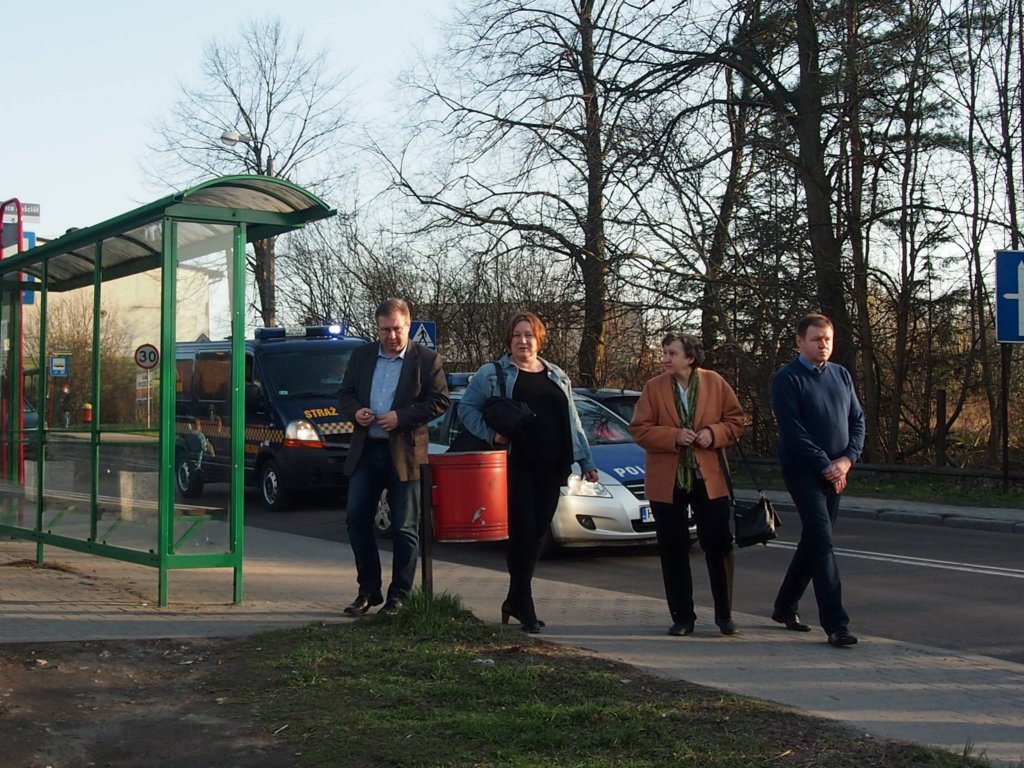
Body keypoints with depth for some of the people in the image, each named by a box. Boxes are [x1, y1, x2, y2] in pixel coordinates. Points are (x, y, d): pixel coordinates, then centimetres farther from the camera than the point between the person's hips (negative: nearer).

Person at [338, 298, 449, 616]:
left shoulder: (426, 359, -1)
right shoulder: (362, 356, 11)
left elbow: (439, 401, -6)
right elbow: (345, 393, 15)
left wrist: (401, 417, -16)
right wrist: (354, 411, -7)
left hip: (404, 453, -4)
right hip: (366, 450, 4)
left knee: (405, 528, 1)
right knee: (356, 519, 3)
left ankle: (398, 596, 10)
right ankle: (368, 590, 16)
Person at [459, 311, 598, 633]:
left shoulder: (557, 377, 17)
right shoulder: (492, 374, 3)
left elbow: (572, 423, 18)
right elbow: (467, 408, 2)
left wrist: (586, 461, 14)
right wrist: (491, 434, -11)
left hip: (550, 467, 5)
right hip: (515, 465, -5)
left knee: (537, 534, 6)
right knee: (523, 533, -7)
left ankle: (515, 600, 19)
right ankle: (524, 606, 2)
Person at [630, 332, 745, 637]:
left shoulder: (715, 383, 1)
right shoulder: (653, 388, 0)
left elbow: (736, 421, 6)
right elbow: (640, 429, -3)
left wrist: (713, 433, -13)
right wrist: (674, 436, -17)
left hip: (709, 478, 0)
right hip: (667, 482, 0)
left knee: (719, 546, 2)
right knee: (673, 551, 5)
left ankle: (724, 615, 15)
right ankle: (682, 618, 15)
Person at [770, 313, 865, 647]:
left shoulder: (841, 375, 12)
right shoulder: (788, 379, -7)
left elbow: (858, 420, 11)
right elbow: (792, 430, -14)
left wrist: (846, 460, -5)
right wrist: (826, 465, -15)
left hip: (835, 473, 7)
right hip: (803, 470, -7)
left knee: (813, 541, 13)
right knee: (822, 542, -13)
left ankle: (786, 607, 28)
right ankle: (835, 623, -16)